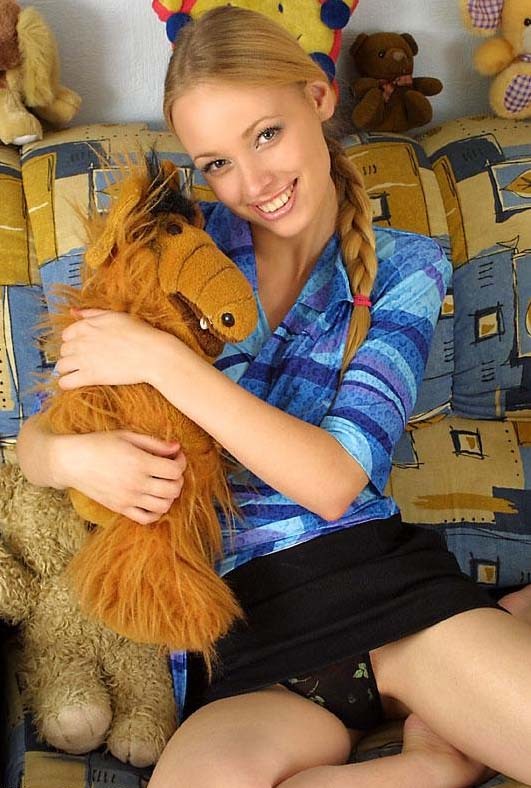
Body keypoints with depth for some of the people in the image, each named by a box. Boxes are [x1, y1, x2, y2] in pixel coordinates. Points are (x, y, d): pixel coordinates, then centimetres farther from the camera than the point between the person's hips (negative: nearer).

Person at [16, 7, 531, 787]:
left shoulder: (404, 268, 4)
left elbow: (334, 480, -11)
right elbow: (35, 431, 7)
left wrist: (161, 359, -18)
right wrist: (71, 457, -18)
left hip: (381, 577, 0)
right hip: (246, 635, 1)